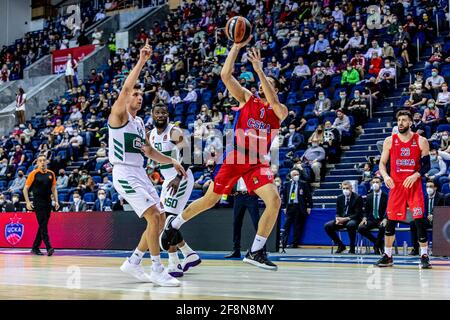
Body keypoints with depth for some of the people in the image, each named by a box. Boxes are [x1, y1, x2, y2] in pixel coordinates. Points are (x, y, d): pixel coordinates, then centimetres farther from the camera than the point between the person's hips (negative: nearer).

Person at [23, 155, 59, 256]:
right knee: (43, 225, -12)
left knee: (43, 226, 9)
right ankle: (49, 248, -19)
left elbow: (54, 188, 16)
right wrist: (28, 202, -10)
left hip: (48, 202, 5)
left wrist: (56, 201, 6)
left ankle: (35, 247, 19)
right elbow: (25, 189, -2)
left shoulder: (51, 174, 8)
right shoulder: (34, 174, -5)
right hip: (38, 203, -5)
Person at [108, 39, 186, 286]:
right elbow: (125, 88, -22)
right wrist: (141, 61, -26)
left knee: (158, 219, 7)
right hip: (124, 173, -9)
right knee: (154, 217, -17)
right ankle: (157, 271, -11)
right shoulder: (118, 115, -5)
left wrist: (172, 161, 11)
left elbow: (150, 152, 24)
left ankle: (133, 263, 16)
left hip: (139, 173, 9)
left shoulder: (141, 123, 19)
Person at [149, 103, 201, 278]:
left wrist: (178, 178, -33)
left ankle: (174, 265, -10)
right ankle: (190, 255, 22)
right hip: (168, 180, 9)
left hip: (181, 179, -9)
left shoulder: (175, 132, -15)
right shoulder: (152, 135, 9)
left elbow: (188, 157, -22)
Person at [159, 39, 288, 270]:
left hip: (257, 162, 1)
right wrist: (237, 46, -12)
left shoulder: (280, 111, 5)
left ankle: (256, 251, -7)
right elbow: (225, 75, -6)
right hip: (235, 157, -1)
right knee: (210, 200, 7)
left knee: (274, 201, -18)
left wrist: (259, 70, -23)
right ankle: (174, 225, 32)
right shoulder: (247, 97, 6)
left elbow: (272, 102, -20)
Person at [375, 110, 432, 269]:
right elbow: (382, 163, 7)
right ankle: (387, 256, 14)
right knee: (390, 221, 3)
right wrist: (385, 176, -12)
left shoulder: (421, 141, 1)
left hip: (414, 185, -2)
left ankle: (424, 256, 3)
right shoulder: (390, 141, 5)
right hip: (396, 185, 2)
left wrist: (416, 175, -18)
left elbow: (427, 165, 1)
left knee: (419, 220, -7)